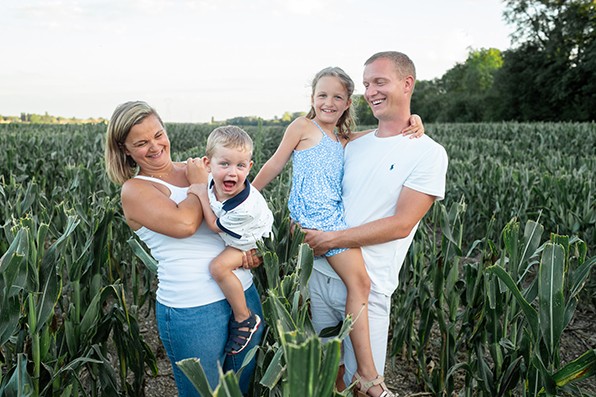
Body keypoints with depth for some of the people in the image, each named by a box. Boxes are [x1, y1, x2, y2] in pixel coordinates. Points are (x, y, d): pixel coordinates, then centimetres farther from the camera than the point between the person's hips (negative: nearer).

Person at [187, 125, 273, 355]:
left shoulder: (245, 208, -42)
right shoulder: (213, 181, -21)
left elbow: (215, 226, -25)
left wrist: (202, 195, -24)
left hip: (252, 243, -8)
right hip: (230, 234, 9)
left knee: (219, 267, -26)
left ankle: (244, 319, -10)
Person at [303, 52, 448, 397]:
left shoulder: (428, 153, -9)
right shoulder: (354, 146, 9)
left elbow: (401, 224, -16)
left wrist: (332, 239, -16)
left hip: (367, 287, -5)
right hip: (322, 274, 5)